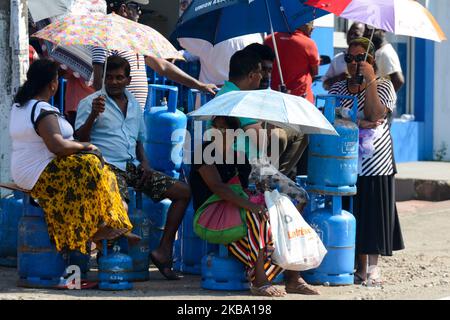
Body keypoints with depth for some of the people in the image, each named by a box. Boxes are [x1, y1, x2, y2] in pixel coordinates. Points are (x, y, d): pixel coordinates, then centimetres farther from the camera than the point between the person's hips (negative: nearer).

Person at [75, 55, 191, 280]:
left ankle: (164, 250, -9)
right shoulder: (90, 103, 3)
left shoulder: (134, 105, 21)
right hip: (108, 167, -7)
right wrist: (93, 115, -23)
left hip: (133, 167, 7)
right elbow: (80, 139, -6)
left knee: (183, 191, -7)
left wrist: (144, 162, 9)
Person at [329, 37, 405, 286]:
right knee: (352, 213, 1)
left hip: (375, 161, -3)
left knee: (373, 212, -4)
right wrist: (357, 122, -17)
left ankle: (373, 267, 2)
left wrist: (370, 79, -16)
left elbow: (374, 114, -14)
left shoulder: (383, 86, 3)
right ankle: (360, 265, 9)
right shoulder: (338, 88, 13)